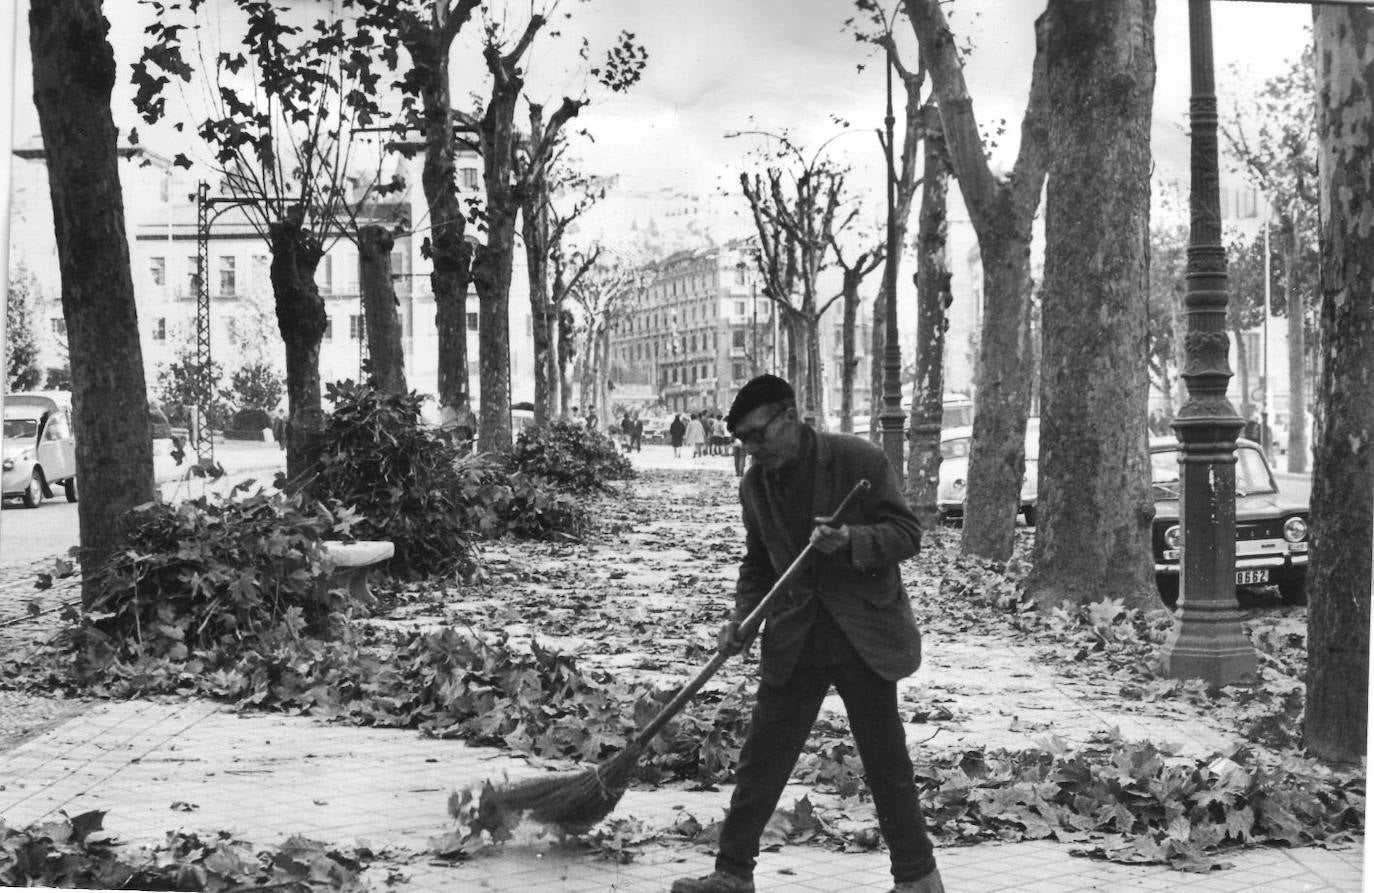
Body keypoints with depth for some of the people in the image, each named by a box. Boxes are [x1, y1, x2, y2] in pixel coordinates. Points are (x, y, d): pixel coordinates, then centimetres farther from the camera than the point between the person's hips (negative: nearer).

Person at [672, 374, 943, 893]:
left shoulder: (860, 461, -11)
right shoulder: (755, 485, 5)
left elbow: (907, 534, -8)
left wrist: (850, 540, -25)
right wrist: (742, 617, -1)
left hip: (863, 636, -4)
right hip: (793, 641, 4)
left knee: (886, 763, 3)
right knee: (761, 758, 4)